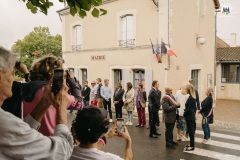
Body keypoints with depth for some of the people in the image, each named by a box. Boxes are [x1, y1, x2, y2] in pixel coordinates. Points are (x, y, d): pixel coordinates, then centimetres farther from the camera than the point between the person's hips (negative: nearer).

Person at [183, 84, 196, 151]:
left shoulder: (190, 98, -20)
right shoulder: (193, 98, 9)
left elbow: (189, 109, -20)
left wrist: (184, 114, -8)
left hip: (189, 117, -9)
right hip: (192, 116, 9)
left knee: (191, 131, -1)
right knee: (192, 131, 16)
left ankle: (192, 146, 8)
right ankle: (192, 144, 26)